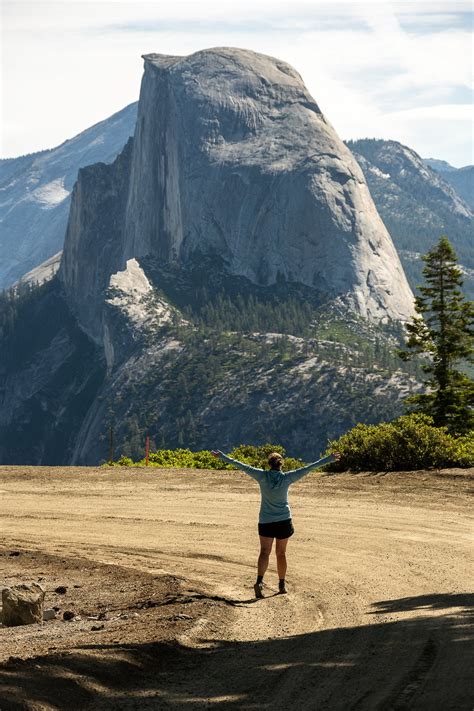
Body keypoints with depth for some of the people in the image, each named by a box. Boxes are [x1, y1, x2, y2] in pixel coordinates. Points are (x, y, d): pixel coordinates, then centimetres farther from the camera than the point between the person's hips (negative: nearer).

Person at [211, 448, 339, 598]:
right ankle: (282, 585, 22)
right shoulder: (287, 478, -9)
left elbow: (241, 466, -6)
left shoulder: (262, 476, -9)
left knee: (264, 552, -1)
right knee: (281, 553, 13)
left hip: (265, 521, 0)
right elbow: (309, 468, -6)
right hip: (284, 521, 0)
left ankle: (259, 581, -22)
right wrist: (329, 459, -2)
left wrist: (222, 456, 1)